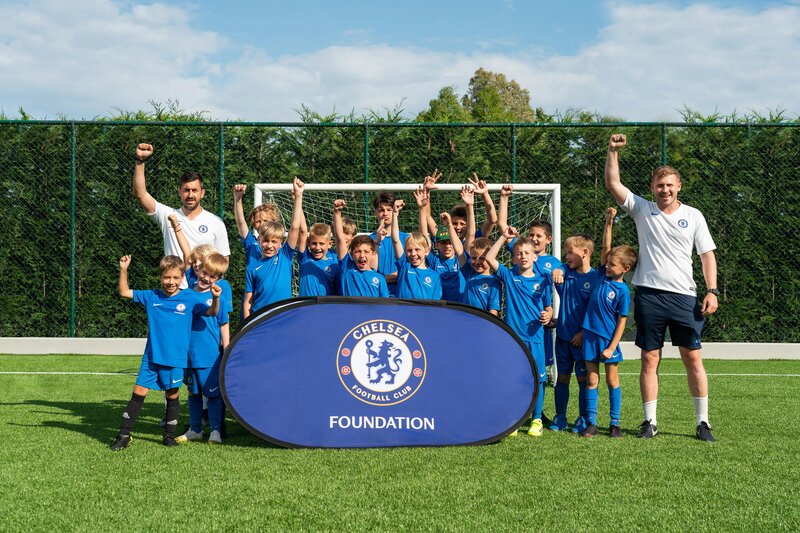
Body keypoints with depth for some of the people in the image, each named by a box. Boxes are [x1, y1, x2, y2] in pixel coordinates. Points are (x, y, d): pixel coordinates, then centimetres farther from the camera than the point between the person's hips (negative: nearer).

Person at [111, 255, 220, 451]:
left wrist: (215, 298, -24)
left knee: (172, 395, 9)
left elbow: (212, 312, -4)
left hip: (175, 358, -1)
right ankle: (124, 435, 7)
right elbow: (124, 292, 8)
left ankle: (169, 435, 22)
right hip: (151, 356, 1)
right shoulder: (151, 297, 4)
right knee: (139, 392, 0)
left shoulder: (190, 298, -1)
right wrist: (123, 270, -4)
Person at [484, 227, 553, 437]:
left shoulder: (542, 280, 5)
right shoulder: (508, 276, 4)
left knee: (537, 378, 2)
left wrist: (547, 316, -12)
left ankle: (537, 420, 13)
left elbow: (549, 307, 10)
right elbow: (489, 258, -4)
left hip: (534, 337, 0)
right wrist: (504, 237, -5)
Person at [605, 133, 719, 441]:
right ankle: (650, 422, 10)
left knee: (693, 358, 0)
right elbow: (613, 184, 1)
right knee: (649, 360, 2)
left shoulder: (693, 216, 7)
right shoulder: (642, 209, 8)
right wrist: (613, 152, -8)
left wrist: (712, 291, -3)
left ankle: (703, 422, 9)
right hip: (649, 294, 0)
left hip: (684, 296, 0)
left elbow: (707, 255, 6)